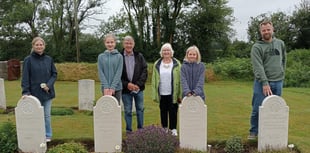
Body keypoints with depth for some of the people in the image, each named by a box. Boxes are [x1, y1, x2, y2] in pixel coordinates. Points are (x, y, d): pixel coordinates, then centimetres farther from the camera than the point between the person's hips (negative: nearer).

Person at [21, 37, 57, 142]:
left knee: (47, 115, 9)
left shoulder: (49, 59, 5)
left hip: (47, 92, 2)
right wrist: (25, 92, -14)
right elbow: (25, 77, -6)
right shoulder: (28, 60, -4)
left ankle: (47, 135, 22)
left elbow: (54, 74, 7)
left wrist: (49, 85, -8)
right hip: (34, 93, -2)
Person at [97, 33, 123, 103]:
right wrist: (106, 87, -11)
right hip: (105, 88, 1)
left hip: (117, 87, -1)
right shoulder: (101, 56, 5)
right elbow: (100, 72, -1)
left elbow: (119, 72, -5)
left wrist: (113, 87, -14)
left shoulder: (119, 56, 1)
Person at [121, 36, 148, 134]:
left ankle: (140, 129, 25)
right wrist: (127, 84, -13)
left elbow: (144, 71, 0)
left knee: (140, 109, 11)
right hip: (126, 89, -2)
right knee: (127, 111, 8)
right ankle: (128, 130, 20)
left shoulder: (139, 56, 3)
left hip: (138, 88, 2)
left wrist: (138, 84, -10)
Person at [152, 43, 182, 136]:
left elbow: (180, 80, -2)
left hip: (173, 94, -2)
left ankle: (173, 129, 16)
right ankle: (164, 128, 24)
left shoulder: (177, 64, -1)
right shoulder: (157, 64, 6)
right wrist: (155, 94, 1)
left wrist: (180, 94, -7)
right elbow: (154, 80, 6)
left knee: (173, 111, 3)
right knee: (163, 111, 11)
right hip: (162, 93, 2)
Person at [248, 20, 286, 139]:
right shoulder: (256, 47, -5)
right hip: (262, 82, -4)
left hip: (278, 82, 4)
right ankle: (254, 132, 15)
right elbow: (258, 67, -13)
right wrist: (264, 83, -21)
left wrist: (281, 74, 13)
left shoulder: (280, 44, 10)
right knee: (257, 109, -1)